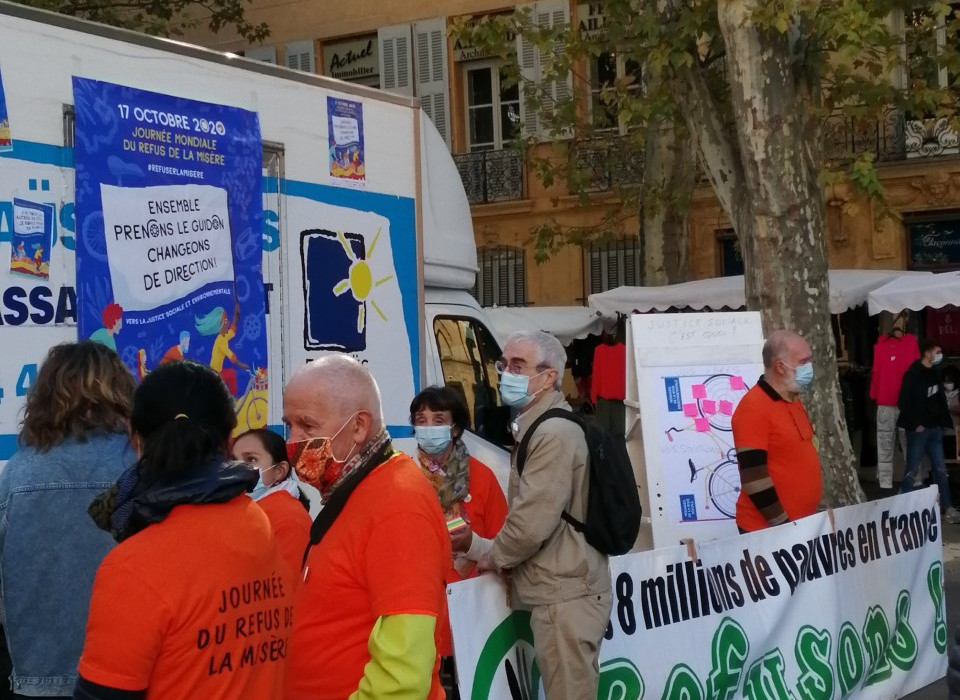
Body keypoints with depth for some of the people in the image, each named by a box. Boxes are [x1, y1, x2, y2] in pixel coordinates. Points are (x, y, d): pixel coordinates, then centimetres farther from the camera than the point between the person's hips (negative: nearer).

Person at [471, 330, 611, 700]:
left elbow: (532, 523, -22)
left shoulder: (554, 434, -17)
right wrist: (489, 547, 13)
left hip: (564, 596, -10)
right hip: (561, 591, 10)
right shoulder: (536, 429, 17)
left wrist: (494, 558, -5)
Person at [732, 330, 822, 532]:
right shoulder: (754, 408, -17)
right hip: (768, 529, -8)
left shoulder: (793, 399, 10)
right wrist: (784, 524, -19)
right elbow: (754, 478, -21)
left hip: (802, 523, 8)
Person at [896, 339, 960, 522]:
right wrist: (916, 424, -13)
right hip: (918, 429, -7)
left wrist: (944, 421, 4)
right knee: (911, 469, 1)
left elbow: (940, 399, 15)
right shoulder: (913, 375, -12)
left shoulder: (935, 373, 8)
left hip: (935, 428, 7)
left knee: (940, 469, 6)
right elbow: (903, 403, -14)